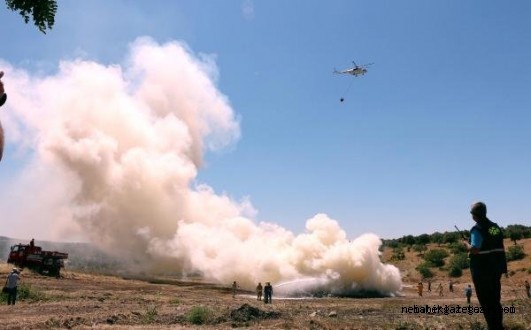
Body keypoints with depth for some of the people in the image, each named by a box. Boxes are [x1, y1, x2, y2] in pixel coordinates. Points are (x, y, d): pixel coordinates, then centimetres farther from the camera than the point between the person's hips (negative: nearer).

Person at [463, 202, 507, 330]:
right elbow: (501, 247, 14)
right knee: (495, 299, 18)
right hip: (496, 267, 8)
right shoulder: (495, 226, 8)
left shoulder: (477, 229, -17)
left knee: (486, 300, 1)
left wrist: (466, 243, -5)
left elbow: (474, 250, -23)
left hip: (482, 270, -8)